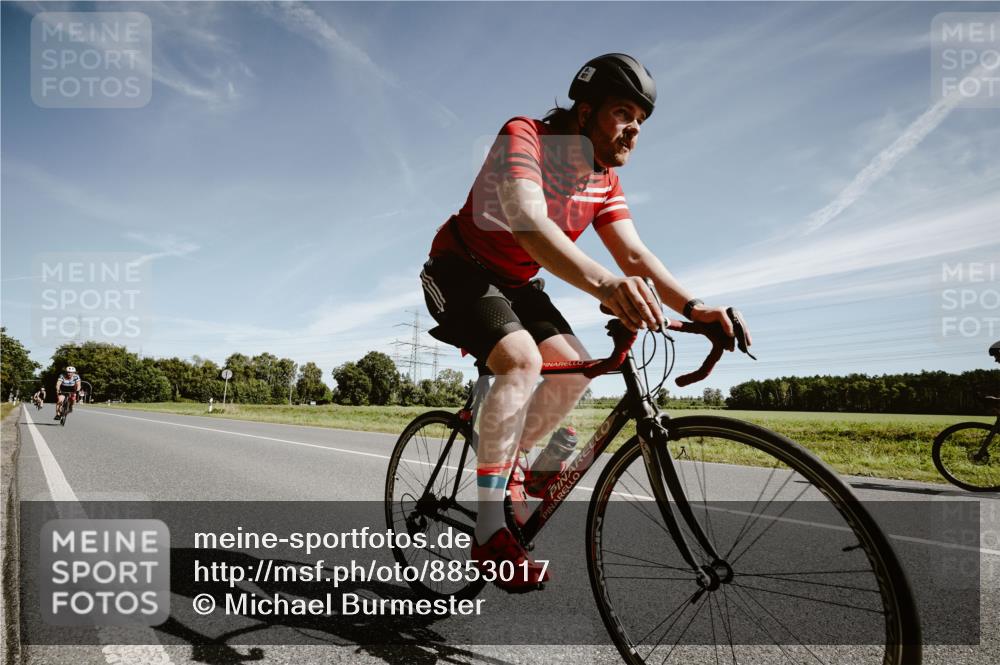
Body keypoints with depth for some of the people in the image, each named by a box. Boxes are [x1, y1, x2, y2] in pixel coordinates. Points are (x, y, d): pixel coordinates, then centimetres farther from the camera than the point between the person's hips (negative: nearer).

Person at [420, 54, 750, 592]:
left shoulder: (604, 180, -1)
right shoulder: (523, 137, -24)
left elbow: (634, 254, -7)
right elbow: (527, 221, -43)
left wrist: (694, 308, -23)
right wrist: (603, 284, -59)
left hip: (516, 283, 7)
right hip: (462, 270, -7)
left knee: (573, 369, -7)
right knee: (522, 360, -29)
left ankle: (502, 463, 14)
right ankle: (490, 531, -24)